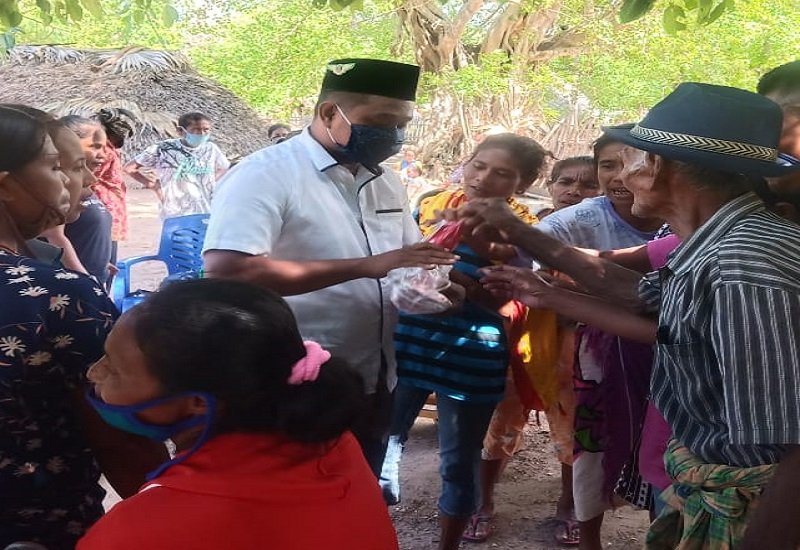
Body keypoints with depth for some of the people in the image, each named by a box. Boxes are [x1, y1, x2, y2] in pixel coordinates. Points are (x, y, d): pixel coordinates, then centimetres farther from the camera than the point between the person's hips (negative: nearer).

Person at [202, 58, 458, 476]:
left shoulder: (385, 181, 8)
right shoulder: (265, 174, -16)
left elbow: (411, 265, 17)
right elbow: (225, 270, -29)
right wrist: (364, 266, -30)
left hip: (372, 387, 7)